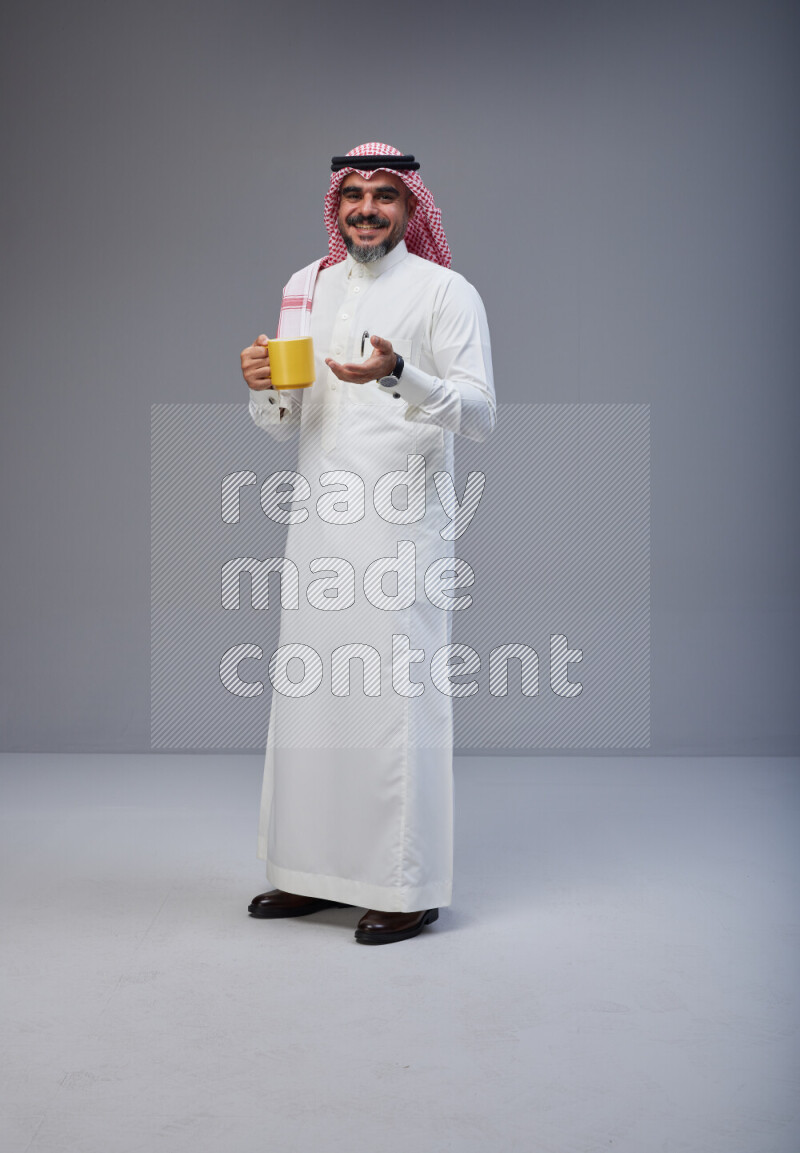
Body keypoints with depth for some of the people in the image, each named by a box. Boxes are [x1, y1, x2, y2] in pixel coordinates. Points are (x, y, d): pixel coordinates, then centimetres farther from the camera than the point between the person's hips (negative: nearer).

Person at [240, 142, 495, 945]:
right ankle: (314, 871, 20)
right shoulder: (305, 288, 16)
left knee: (398, 696, -5)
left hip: (400, 523, -5)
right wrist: (263, 387, -4)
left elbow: (479, 414, -9)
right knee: (306, 691, 7)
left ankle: (409, 887, 5)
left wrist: (400, 374, -24)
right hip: (317, 517, 6)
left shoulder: (445, 292, 0)